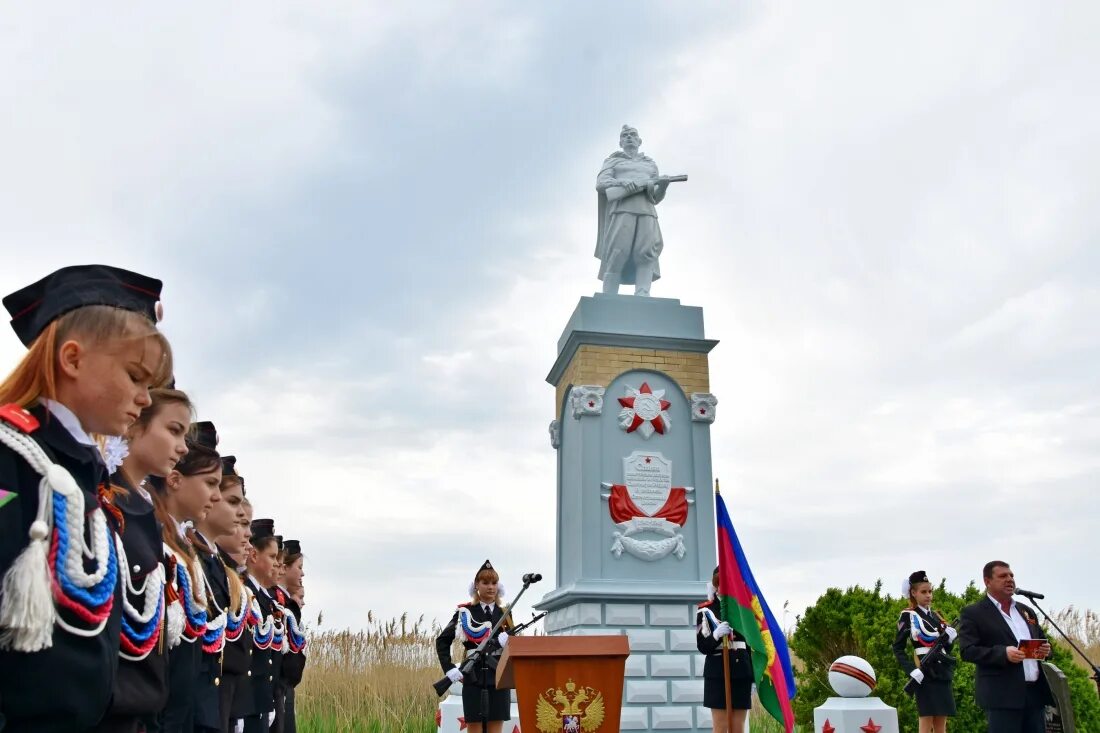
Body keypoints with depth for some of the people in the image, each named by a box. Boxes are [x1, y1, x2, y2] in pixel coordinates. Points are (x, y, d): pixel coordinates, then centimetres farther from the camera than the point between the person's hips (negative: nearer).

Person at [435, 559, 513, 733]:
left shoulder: (504, 614, 10)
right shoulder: (465, 612, 2)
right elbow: (442, 641, 4)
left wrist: (506, 641, -13)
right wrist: (449, 669, -5)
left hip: (499, 678, 2)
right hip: (473, 679, -2)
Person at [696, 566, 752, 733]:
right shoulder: (705, 610, -1)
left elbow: (750, 644, 15)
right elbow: (702, 646, -6)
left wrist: (754, 674, 11)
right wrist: (716, 634, -25)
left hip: (741, 673, 4)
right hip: (717, 674, -4)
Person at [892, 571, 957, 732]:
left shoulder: (936, 616, 16)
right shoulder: (908, 616, -2)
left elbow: (945, 647, 17)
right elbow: (898, 648, -5)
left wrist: (949, 638, -3)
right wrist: (911, 670, -17)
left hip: (943, 673, 6)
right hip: (926, 675, -6)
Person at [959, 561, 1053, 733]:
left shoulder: (1026, 611, 21)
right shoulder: (973, 613, -1)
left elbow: (1041, 640, 26)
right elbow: (967, 651, -10)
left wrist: (1045, 649, 2)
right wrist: (1004, 653, -23)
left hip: (1035, 692, 6)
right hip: (1002, 694, -6)